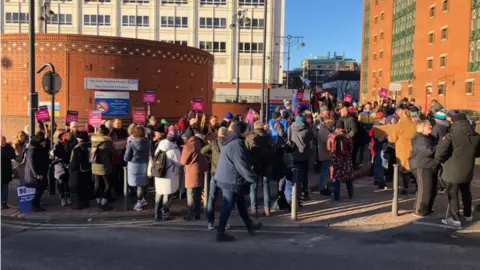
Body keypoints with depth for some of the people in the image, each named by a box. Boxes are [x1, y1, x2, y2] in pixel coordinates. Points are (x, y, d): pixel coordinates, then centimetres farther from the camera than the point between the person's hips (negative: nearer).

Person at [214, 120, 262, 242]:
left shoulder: (229, 140, 10)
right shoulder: (237, 144, -22)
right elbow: (242, 165, -24)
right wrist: (253, 178, -13)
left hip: (226, 177, 10)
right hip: (232, 180, -10)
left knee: (240, 202, 20)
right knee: (227, 206, 0)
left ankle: (249, 225, 34)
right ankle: (220, 233, 9)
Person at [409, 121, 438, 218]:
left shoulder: (429, 137, 19)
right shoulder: (420, 139, -16)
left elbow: (434, 148, 19)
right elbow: (429, 151, -27)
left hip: (430, 166, 11)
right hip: (422, 167, -11)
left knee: (432, 189, 14)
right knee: (425, 189, -12)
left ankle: (427, 209, 25)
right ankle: (418, 211, -4)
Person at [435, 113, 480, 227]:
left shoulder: (451, 136, -19)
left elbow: (439, 154, -24)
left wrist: (443, 160, -3)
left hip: (453, 171, -6)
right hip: (468, 171, 6)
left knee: (453, 195, 6)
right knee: (466, 193, 24)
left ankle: (455, 219, 9)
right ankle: (468, 215, 40)